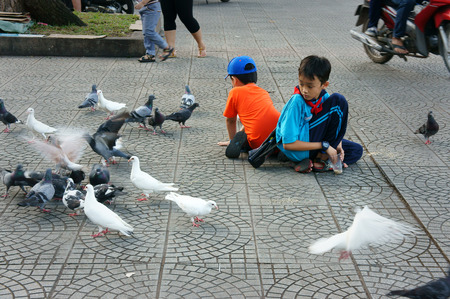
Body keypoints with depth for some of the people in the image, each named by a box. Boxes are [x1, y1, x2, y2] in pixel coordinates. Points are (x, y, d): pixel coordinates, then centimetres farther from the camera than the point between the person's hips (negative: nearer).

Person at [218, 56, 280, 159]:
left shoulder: (234, 92, 11)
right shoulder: (264, 93, 27)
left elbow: (230, 120, 21)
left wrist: (232, 140, 37)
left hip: (259, 141, -3)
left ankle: (238, 142, -7)